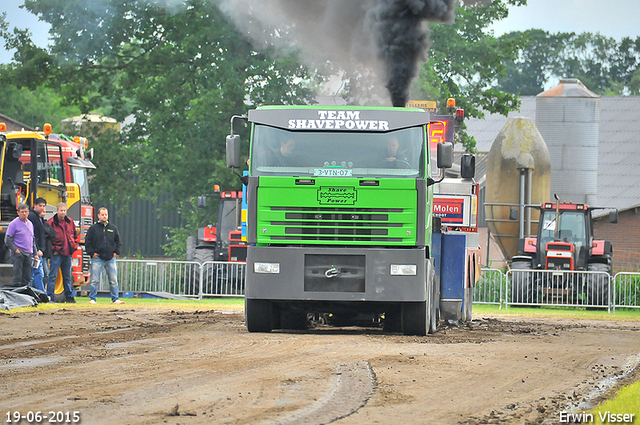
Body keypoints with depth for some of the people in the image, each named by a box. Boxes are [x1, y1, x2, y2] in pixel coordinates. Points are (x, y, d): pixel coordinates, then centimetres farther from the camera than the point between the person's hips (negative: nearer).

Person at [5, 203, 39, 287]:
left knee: (27, 278, 6)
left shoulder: (30, 224, 15)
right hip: (18, 254, -6)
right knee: (17, 277, -9)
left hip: (28, 255, 6)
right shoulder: (14, 224, -6)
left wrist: (35, 253, 17)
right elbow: (8, 240, -7)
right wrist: (15, 249, -14)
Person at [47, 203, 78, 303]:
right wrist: (53, 249, -11)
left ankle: (69, 296, 21)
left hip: (68, 254, 6)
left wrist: (74, 246, 10)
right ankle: (49, 296, -5)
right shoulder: (51, 222, -8)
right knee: (53, 276, -7)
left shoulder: (70, 222, 10)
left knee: (68, 276, 13)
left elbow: (75, 236, 23)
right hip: (57, 254, -6)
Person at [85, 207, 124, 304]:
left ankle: (115, 299, 7)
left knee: (113, 281, 1)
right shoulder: (93, 228, 5)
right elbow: (87, 242, 6)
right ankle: (92, 299, 3)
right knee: (95, 280, -4)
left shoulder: (113, 228, 13)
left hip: (111, 259, 2)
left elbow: (118, 242, 20)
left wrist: (116, 252, 8)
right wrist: (92, 253, -4)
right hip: (97, 258, -2)